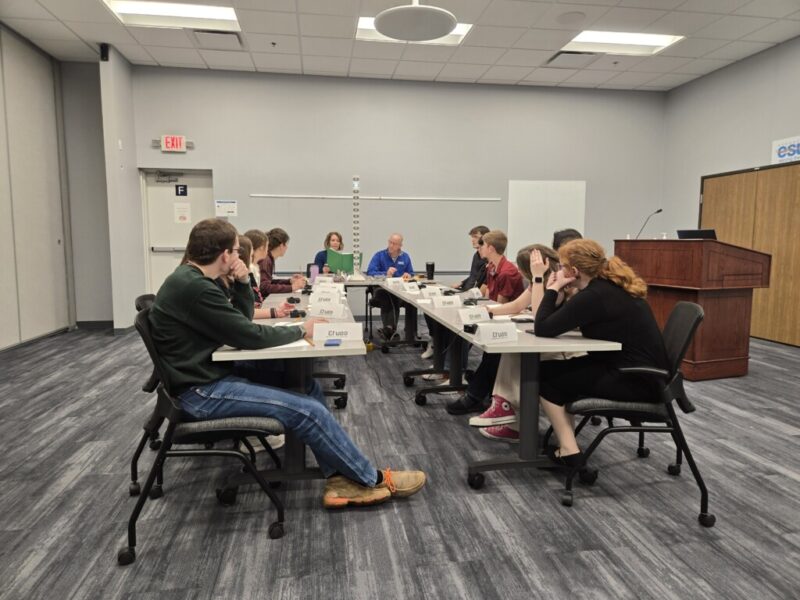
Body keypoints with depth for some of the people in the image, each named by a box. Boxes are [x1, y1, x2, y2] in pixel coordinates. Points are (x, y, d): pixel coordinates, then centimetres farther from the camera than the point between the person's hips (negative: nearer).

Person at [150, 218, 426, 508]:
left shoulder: (192, 279, 9)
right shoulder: (194, 288, -23)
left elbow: (240, 321, 14)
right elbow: (248, 336, -21)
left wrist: (242, 283, -3)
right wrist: (301, 330, -7)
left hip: (214, 374, 10)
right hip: (202, 391, -10)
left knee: (308, 385, 5)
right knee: (307, 410, -17)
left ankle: (339, 479, 4)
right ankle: (373, 479, 1)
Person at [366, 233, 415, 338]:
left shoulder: (405, 257, 16)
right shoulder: (379, 255, 6)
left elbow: (411, 275, 20)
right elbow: (370, 272, -5)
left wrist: (408, 276, -5)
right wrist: (386, 274, -19)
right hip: (382, 289, -3)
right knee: (387, 297, -38)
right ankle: (390, 328, -41)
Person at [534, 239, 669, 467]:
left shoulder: (595, 295, -20)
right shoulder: (611, 286, 10)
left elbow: (543, 329, -20)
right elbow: (559, 321, 16)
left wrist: (553, 289, -10)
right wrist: (557, 291, 3)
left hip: (636, 381, -10)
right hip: (639, 372, 10)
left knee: (545, 375, -1)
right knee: (555, 369, 15)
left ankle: (568, 451, 1)